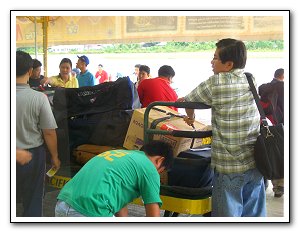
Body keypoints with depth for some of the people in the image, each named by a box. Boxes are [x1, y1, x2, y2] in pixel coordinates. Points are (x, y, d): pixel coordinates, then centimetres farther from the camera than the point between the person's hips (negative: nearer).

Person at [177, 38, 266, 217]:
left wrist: (191, 117, 21)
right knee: (253, 214, 14)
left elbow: (188, 102, 0)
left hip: (228, 165, -5)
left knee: (228, 214, 6)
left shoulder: (216, 83, -11)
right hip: (255, 162, 5)